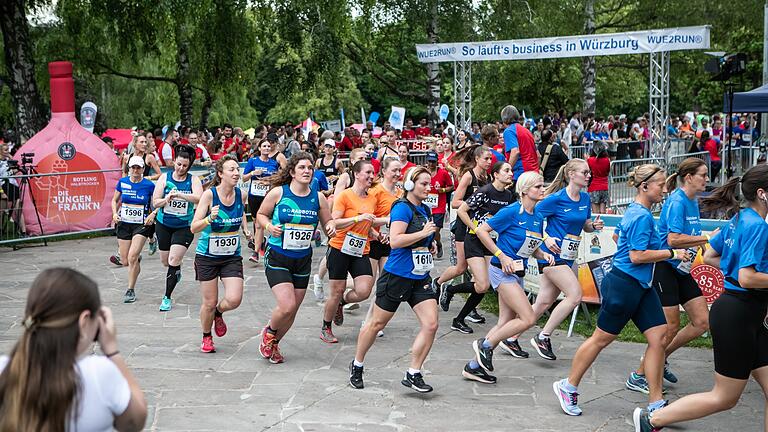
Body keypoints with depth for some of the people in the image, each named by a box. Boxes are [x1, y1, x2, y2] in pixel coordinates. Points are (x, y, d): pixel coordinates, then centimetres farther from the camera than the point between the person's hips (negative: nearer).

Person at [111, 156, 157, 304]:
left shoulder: (149, 185, -6)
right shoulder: (122, 182, 2)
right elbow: (115, 200, 13)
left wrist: (153, 214, -17)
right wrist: (115, 213, -4)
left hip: (142, 225, -3)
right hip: (124, 224, 3)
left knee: (132, 257, -17)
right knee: (125, 262, 6)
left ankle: (131, 291, -2)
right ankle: (137, 258, 45)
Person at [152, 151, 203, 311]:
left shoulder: (193, 180, -7)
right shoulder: (164, 178, -2)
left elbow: (198, 198, -25)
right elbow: (155, 202, -5)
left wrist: (179, 194, -37)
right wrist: (167, 199, -26)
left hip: (184, 227, -3)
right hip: (164, 224, 3)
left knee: (173, 261, -12)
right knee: (165, 261, 15)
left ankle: (167, 297, 0)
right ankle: (177, 271, 52)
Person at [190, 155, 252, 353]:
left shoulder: (242, 194, -5)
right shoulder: (209, 194, -16)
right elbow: (194, 227, -17)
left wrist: (246, 229, 5)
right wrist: (210, 219, -35)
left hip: (232, 256, 3)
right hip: (207, 256, -3)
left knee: (234, 299, -11)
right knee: (209, 302, 5)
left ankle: (218, 313, 26)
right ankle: (206, 337, 32)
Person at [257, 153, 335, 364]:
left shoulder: (318, 197, 0)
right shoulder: (278, 192, -9)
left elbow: (327, 221, 11)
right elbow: (261, 214, 4)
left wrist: (331, 227, -12)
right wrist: (269, 226, -16)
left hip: (303, 260, 4)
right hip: (277, 258, -4)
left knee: (293, 310, 10)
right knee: (287, 305, -17)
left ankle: (273, 344, 37)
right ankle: (269, 332, 17)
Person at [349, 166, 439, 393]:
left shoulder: (425, 210, 12)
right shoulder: (402, 208, -13)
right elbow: (395, 240, -25)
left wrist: (431, 244, 9)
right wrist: (423, 233, -22)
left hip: (420, 278, 7)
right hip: (397, 276, -7)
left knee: (431, 324, -7)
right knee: (377, 323, 8)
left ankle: (413, 374, 3)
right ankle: (357, 365, 28)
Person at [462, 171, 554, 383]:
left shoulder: (537, 218, 10)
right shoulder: (512, 212, -13)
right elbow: (481, 230, -11)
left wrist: (544, 254, 0)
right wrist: (501, 256, -14)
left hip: (517, 274, 9)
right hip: (502, 271, -9)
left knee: (506, 323, 8)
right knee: (528, 319, -13)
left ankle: (474, 366, 16)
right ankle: (485, 344, 1)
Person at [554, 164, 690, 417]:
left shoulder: (635, 211, 12)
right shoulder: (642, 216, -18)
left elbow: (617, 235, 28)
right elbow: (637, 256, -23)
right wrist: (672, 253, -16)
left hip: (640, 286, 10)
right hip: (624, 284, -10)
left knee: (659, 337, 2)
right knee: (602, 338, 3)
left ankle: (656, 403, 7)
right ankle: (568, 387, 20)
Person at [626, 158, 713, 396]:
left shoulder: (692, 202, 12)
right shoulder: (676, 202, -16)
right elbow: (673, 239, -26)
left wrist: (704, 242, 9)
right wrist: (708, 238, -22)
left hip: (682, 270, 9)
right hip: (665, 268, -9)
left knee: (702, 322, 5)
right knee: (671, 327, -6)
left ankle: (660, 358, 20)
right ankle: (638, 376, 7)